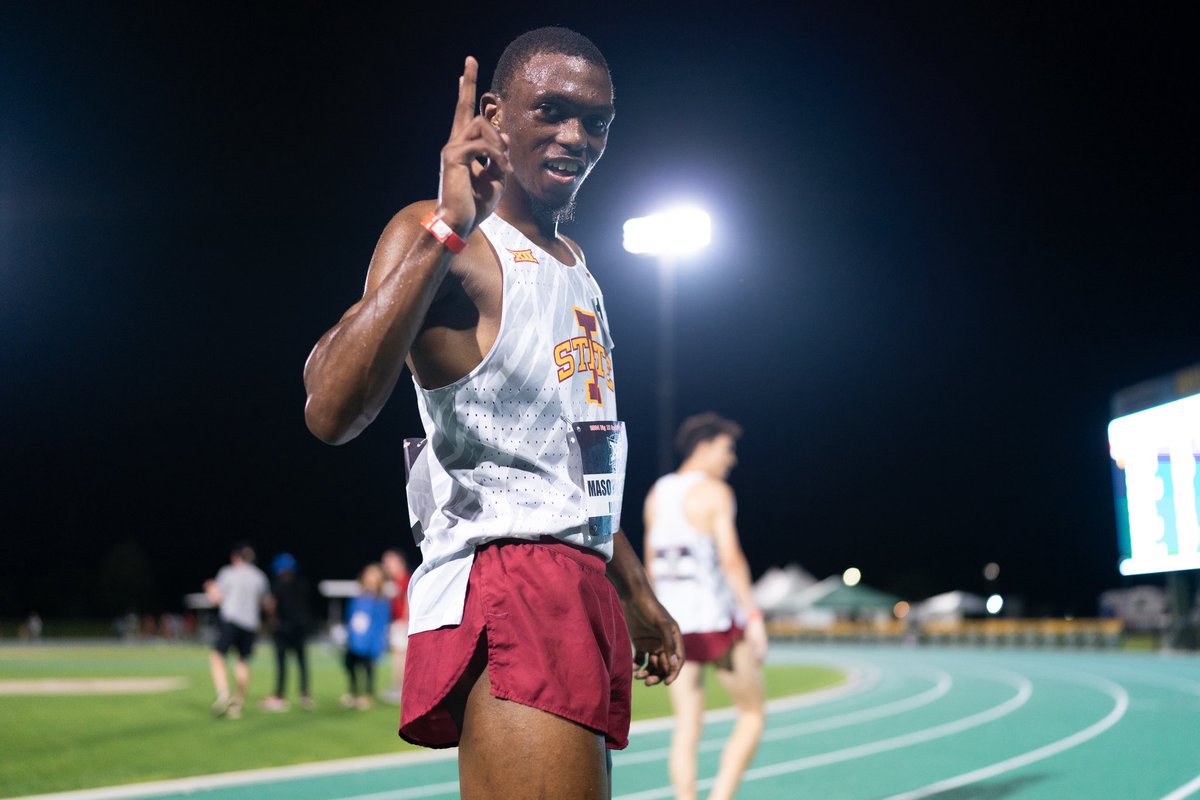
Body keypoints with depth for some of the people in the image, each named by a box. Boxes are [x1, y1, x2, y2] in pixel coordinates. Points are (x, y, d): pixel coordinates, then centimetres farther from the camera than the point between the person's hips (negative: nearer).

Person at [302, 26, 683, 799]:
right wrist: (445, 230, -29)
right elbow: (331, 410, -24)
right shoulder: (437, 236, -6)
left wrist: (637, 592, 28)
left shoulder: (576, 267, 21)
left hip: (585, 583, 9)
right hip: (503, 581, -9)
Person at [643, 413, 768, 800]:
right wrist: (754, 616, -16)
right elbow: (730, 558, -17)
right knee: (752, 714, 8)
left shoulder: (656, 493, 13)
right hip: (716, 618, -6)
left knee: (687, 725, 8)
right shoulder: (714, 492, -8)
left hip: (674, 621, 6)